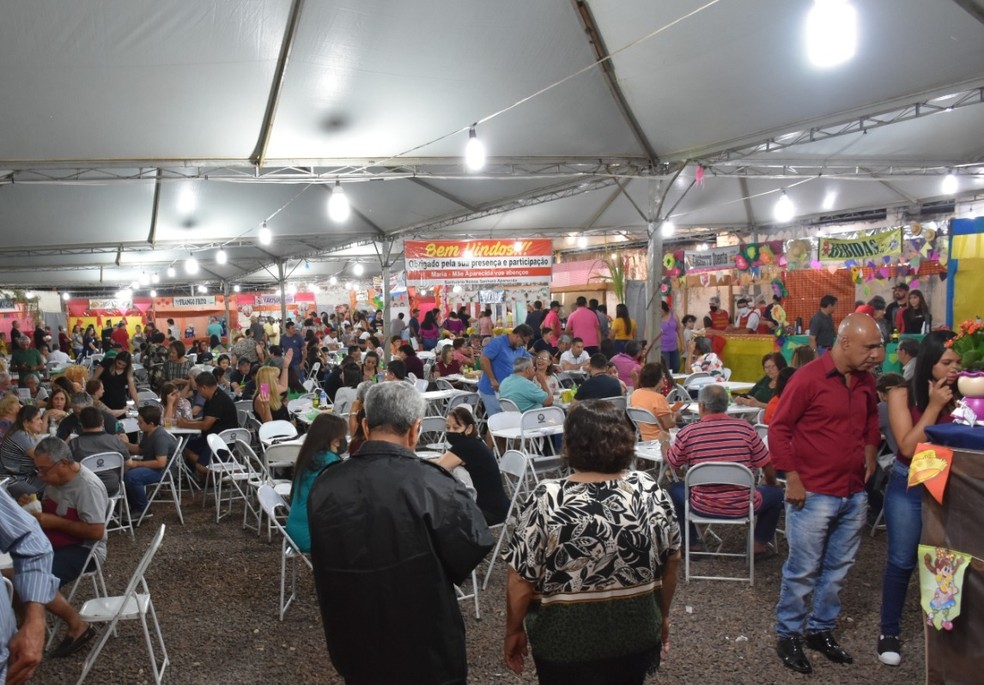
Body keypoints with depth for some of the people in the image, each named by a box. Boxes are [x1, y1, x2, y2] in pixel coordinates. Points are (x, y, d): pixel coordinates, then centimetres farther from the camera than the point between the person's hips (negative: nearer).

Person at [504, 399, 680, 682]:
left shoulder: (547, 500, -21)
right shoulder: (649, 489, -10)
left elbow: (521, 580, -15)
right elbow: (672, 560, 2)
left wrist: (514, 631, 1)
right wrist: (662, 616, 17)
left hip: (567, 640, -3)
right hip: (635, 634, 4)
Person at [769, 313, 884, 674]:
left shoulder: (865, 380, 5)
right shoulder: (808, 378, -15)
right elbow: (779, 430, -12)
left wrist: (870, 451, 13)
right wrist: (793, 479, -14)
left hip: (854, 494, 6)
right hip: (813, 495, -6)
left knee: (837, 569, 15)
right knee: (803, 570, 4)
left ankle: (821, 630, 32)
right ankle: (788, 635, 20)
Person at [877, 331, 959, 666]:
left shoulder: (961, 396, -4)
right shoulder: (902, 395, -8)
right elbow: (908, 447, -14)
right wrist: (934, 405, -16)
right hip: (908, 487, -1)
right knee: (901, 562, 6)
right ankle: (889, 631, 21)